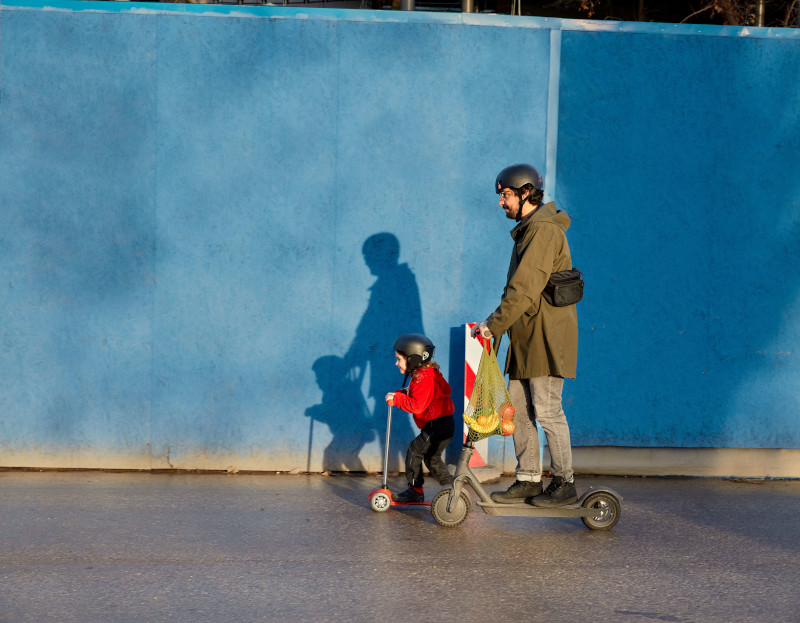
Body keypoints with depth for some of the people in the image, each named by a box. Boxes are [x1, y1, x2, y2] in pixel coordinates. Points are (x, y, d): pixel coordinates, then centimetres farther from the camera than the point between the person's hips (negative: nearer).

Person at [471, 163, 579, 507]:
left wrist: (494, 324, -21)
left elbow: (525, 289, -22)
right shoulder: (528, 230, 18)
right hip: (526, 337, 10)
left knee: (546, 411, -6)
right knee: (518, 410, 9)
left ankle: (564, 483, 2)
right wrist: (497, 324, 9)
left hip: (546, 337, -10)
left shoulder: (544, 231, -15)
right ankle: (528, 479, 15)